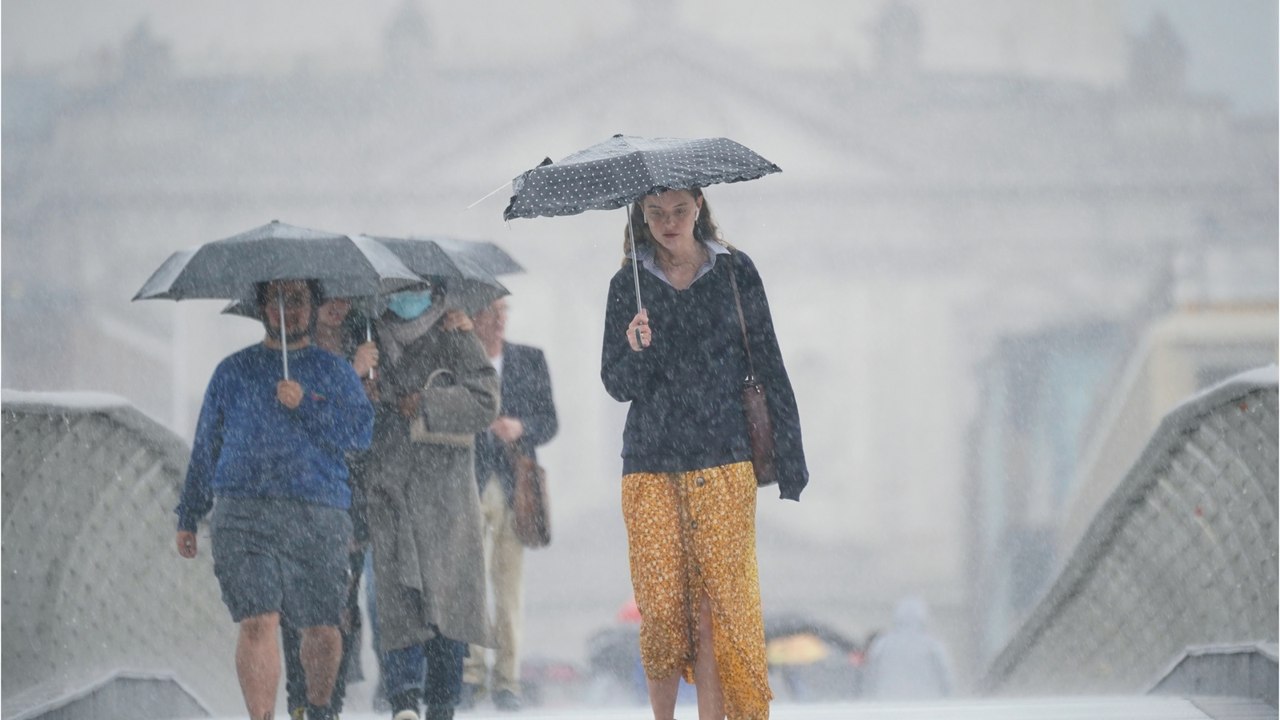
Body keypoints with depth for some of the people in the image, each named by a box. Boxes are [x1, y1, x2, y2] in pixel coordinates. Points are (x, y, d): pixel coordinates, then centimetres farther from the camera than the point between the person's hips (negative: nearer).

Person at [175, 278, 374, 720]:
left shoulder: (334, 372, 13)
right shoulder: (233, 372, 15)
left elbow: (362, 433, -2)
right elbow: (206, 447, 20)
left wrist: (305, 405, -13)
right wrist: (188, 517, 19)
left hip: (319, 518, 1)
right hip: (244, 514, -1)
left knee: (322, 629, 4)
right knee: (257, 623, -17)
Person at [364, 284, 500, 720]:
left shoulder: (454, 337, 8)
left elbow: (485, 403, 0)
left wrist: (427, 405, -8)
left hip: (443, 485, -1)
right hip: (386, 484, 1)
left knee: (447, 595, -3)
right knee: (397, 591, -13)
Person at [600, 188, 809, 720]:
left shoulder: (735, 273, 5)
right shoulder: (629, 285, 7)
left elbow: (767, 366, 5)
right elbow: (618, 387, 4)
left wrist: (789, 457, 1)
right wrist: (636, 352, -18)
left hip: (724, 464, -1)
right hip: (651, 468, 1)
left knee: (717, 601, -6)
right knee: (661, 606, -3)